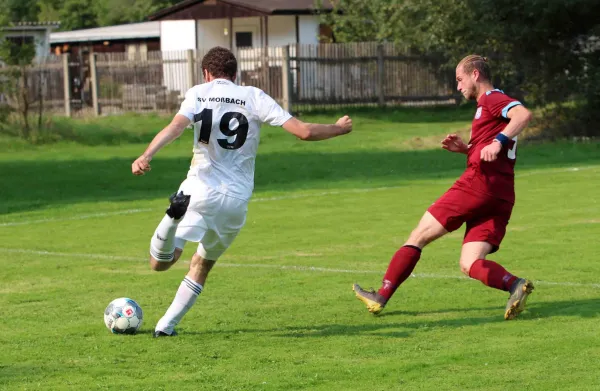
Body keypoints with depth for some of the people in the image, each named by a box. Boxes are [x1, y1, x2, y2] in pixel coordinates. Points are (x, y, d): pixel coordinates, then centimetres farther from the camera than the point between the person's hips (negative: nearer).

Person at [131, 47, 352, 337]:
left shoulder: (199, 93, 5)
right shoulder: (254, 97, 7)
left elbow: (176, 127, -16)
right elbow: (304, 131, 0)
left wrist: (145, 156, -28)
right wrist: (339, 129, 17)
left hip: (201, 190, -2)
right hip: (237, 198, 2)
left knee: (160, 263, -10)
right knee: (202, 265, 25)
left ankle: (173, 219, -41)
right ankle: (166, 325, 19)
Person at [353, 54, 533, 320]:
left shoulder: (492, 99, -2)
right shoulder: (491, 104, 27)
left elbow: (523, 114, -22)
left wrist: (498, 141, -31)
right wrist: (466, 149, 19)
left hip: (479, 183, -9)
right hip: (502, 196, 9)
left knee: (419, 236, 2)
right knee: (469, 265, -1)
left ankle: (382, 296, 7)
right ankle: (515, 285, -26)